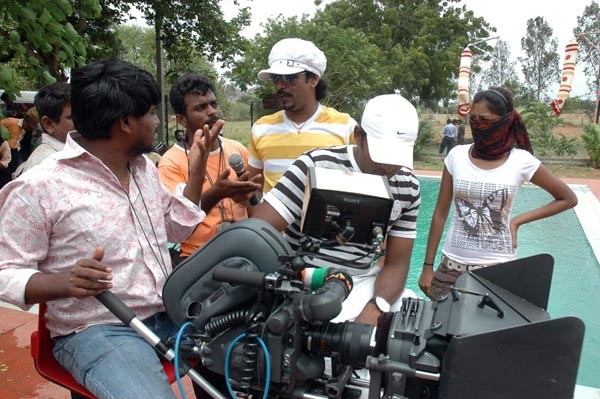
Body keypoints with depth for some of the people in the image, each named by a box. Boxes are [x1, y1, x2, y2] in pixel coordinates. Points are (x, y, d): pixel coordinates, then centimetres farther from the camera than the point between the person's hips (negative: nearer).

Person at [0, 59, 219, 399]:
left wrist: (198, 167, 9)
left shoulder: (145, 168, 10)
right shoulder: (38, 188, -13)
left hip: (169, 314, 7)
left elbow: (177, 228, 19)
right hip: (97, 331, -6)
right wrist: (66, 282, -28)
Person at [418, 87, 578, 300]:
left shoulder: (521, 161, -6)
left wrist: (517, 221, -3)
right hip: (453, 263, 1)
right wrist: (428, 266, 2)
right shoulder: (457, 156, -2)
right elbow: (440, 213, 2)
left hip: (498, 267, -1)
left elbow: (568, 199, 7)